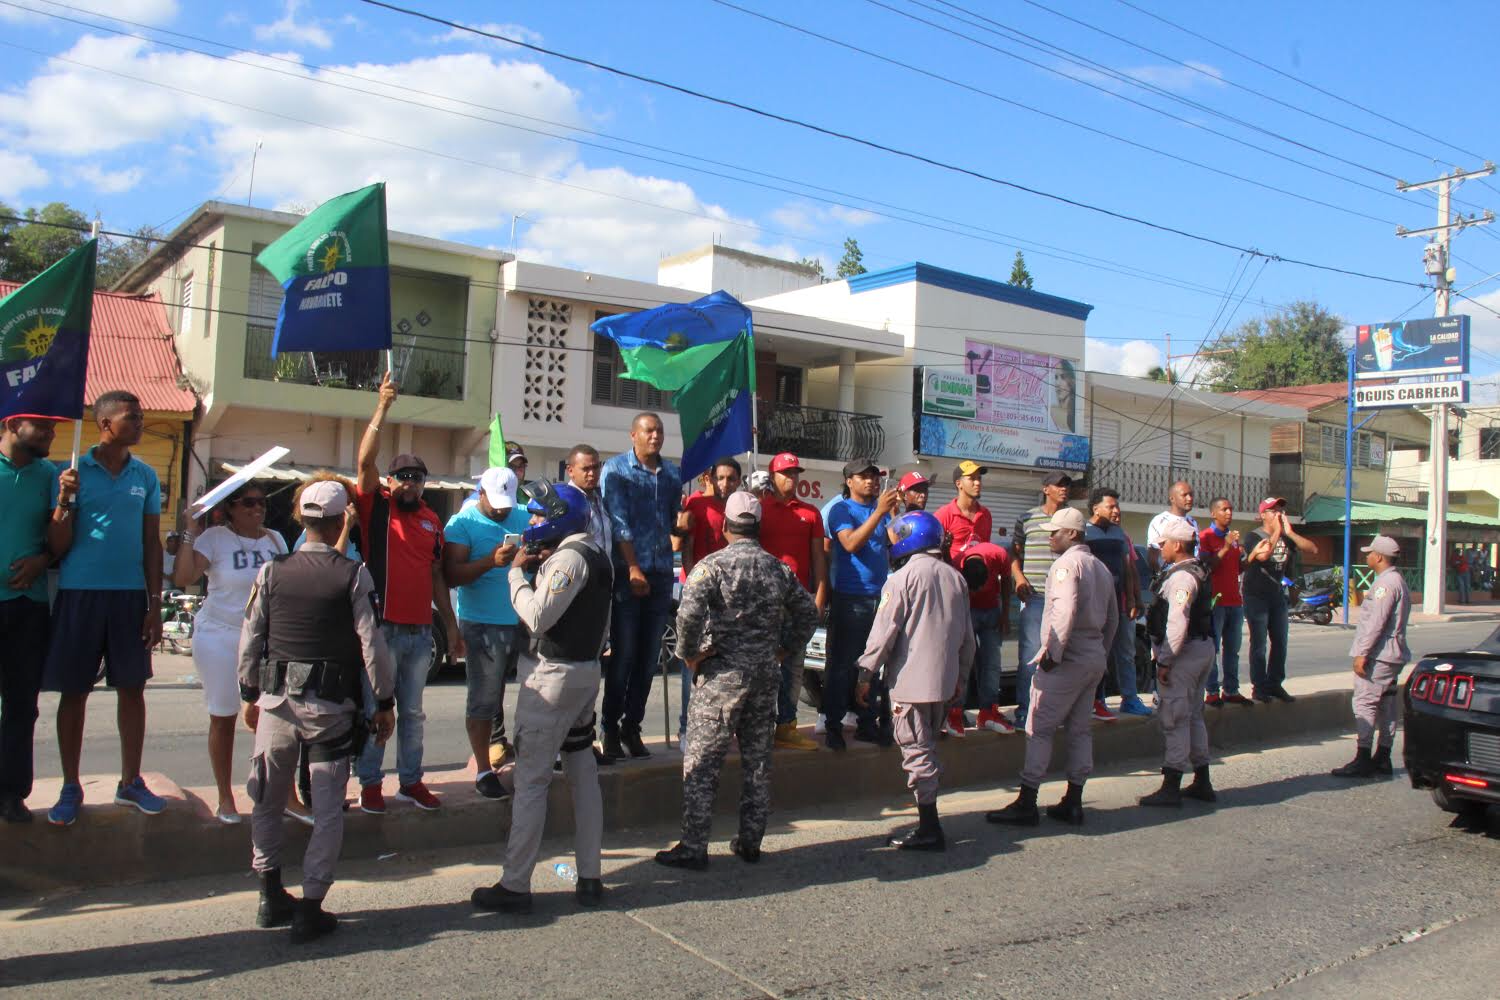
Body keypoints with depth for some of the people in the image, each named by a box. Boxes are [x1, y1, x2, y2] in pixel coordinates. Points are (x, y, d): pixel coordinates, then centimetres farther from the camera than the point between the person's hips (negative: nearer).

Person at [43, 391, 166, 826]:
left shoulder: (146, 476, 6)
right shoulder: (73, 471, -2)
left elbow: (152, 542, 9)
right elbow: (59, 545, -3)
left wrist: (155, 603, 5)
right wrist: (65, 502, -20)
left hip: (130, 594, 3)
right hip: (79, 592, -2)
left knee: (132, 688, 8)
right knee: (74, 691, 5)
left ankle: (130, 781, 20)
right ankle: (70, 788, 18)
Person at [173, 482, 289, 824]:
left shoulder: (275, 539, 8)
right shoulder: (214, 539, -6)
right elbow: (182, 579, -18)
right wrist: (189, 533, -19)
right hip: (220, 638, -3)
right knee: (223, 719, 6)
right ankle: (225, 799, 18)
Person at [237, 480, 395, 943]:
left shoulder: (271, 571, 0)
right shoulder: (353, 576, -9)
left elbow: (250, 640, 4)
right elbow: (372, 644, -9)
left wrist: (250, 695, 16)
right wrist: (384, 702, 1)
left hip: (276, 700, 3)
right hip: (331, 705, -3)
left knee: (267, 800, 20)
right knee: (327, 809, 6)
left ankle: (271, 896, 27)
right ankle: (310, 908, 9)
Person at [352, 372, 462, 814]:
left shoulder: (432, 520, 11)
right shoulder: (375, 507, 0)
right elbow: (366, 459, -15)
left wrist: (452, 625, 13)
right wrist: (382, 407, -23)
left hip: (420, 630, 4)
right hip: (381, 628, -4)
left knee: (412, 711, 13)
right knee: (374, 709, 3)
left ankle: (411, 780, 23)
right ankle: (369, 783, 14)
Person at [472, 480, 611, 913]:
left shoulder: (569, 557, -15)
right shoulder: (596, 555, 14)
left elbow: (538, 617, -22)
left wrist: (517, 572, -9)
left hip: (553, 675, -10)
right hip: (586, 671, 10)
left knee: (531, 779, -4)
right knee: (583, 773, 11)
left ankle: (514, 886, 2)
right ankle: (590, 878, 17)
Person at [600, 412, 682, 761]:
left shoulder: (672, 473, 12)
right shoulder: (616, 468, -2)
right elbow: (618, 522, -9)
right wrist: (634, 569, -14)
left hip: (660, 574, 5)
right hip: (627, 572, -5)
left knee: (649, 657, 7)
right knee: (623, 654, -3)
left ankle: (632, 727, 18)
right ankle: (611, 729, 8)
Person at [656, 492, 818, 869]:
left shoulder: (712, 565, -10)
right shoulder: (778, 568, 6)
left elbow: (689, 614, -23)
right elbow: (808, 613, 13)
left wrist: (689, 654, -9)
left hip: (722, 674, -5)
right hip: (766, 675, 5)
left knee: (701, 763, 2)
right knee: (758, 761, 14)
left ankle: (693, 848, 5)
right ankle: (750, 842, 23)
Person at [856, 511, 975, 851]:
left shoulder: (903, 578, -11)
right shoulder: (956, 577, 9)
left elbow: (884, 631, -13)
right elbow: (966, 635, 14)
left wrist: (866, 674, -5)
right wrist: (962, 675, 23)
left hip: (909, 679, -7)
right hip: (943, 679, 7)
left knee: (917, 751, -2)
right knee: (927, 747, 16)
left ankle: (929, 830, 0)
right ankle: (928, 820, 21)